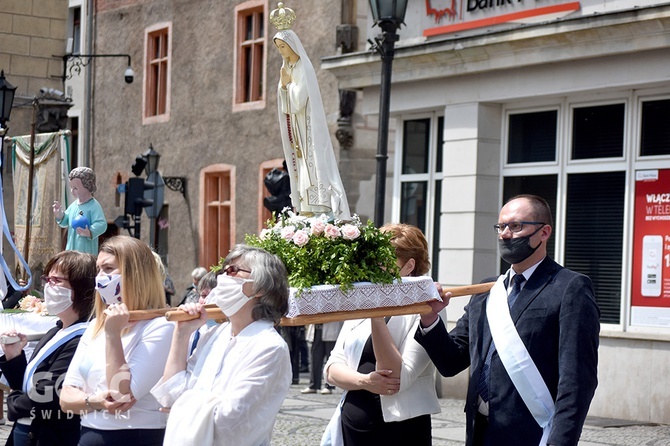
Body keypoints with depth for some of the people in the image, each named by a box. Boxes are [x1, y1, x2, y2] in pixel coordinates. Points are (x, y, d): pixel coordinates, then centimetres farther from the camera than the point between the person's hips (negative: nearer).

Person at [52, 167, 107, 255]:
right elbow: (66, 221, 21)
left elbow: (102, 225, -23)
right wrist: (59, 216, 1)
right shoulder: (73, 205, 10)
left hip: (86, 251, -8)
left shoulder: (94, 206, -15)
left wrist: (90, 233, -39)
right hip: (71, 249, 9)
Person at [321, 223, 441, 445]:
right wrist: (363, 381, -15)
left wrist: (377, 316, -23)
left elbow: (397, 379, -20)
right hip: (351, 427, 6)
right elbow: (332, 369, 4)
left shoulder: (424, 310, -11)